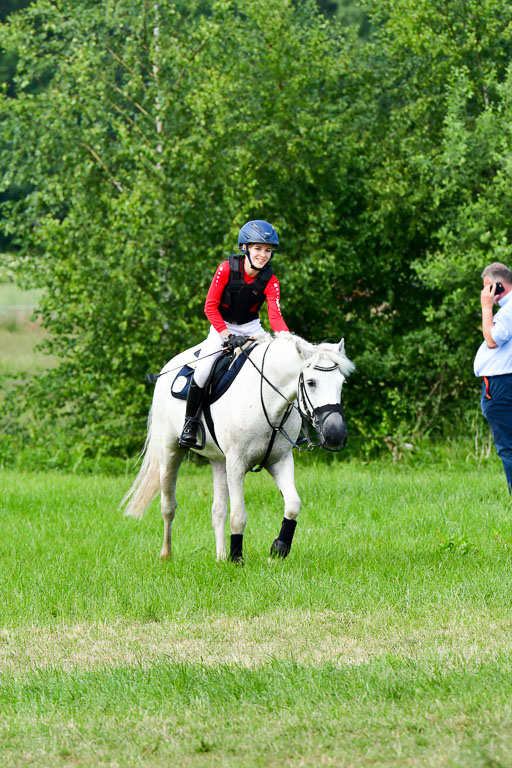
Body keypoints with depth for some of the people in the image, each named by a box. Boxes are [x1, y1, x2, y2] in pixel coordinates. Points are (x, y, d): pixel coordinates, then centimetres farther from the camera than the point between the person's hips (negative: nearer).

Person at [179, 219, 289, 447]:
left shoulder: (270, 281, -13)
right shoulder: (227, 269, -19)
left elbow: (275, 316, -21)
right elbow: (210, 306, -17)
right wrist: (227, 336, -26)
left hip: (251, 328, 2)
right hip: (222, 326, -2)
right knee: (203, 369, -21)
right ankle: (190, 422, -1)